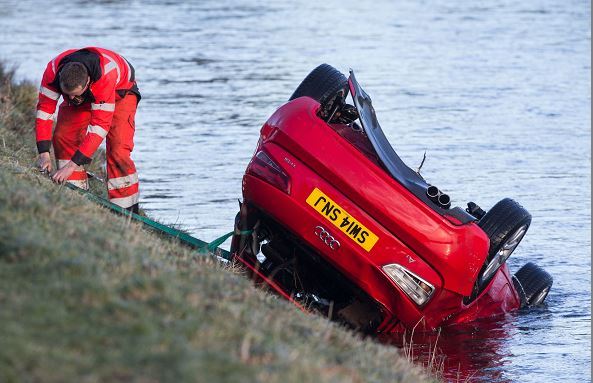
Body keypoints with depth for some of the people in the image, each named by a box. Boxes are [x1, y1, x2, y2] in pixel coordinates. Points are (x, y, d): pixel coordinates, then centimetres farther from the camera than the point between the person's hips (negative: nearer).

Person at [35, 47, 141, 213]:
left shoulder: (106, 75, -46)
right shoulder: (53, 70, -34)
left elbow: (100, 125, -45)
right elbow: (45, 109, -25)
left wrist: (72, 165, -47)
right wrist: (44, 152, -35)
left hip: (120, 91, -5)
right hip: (87, 96, 5)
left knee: (117, 151, -21)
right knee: (63, 138, -14)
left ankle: (127, 211, -14)